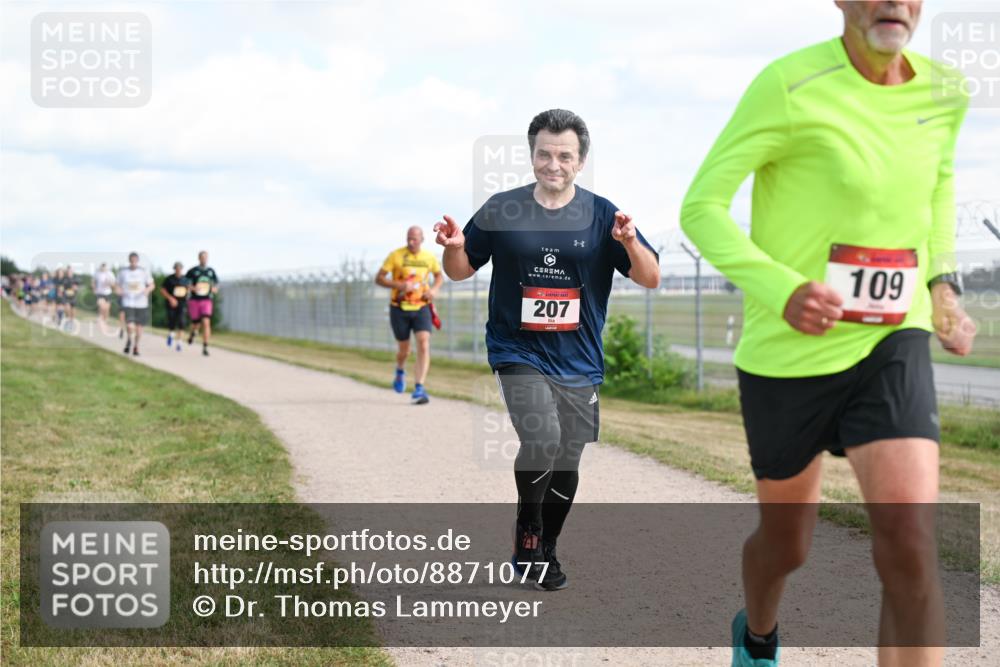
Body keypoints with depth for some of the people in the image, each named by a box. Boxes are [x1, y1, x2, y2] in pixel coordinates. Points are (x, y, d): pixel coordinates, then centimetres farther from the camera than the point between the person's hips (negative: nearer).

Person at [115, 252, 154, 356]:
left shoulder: (144, 272, 1)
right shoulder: (123, 272, 1)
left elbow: (151, 285, 7)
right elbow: (119, 285, 12)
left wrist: (147, 290, -15)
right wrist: (119, 290, -11)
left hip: (141, 303, 1)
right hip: (128, 303, -1)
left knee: (139, 326, 7)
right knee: (130, 326, -15)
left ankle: (136, 346, 29)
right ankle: (129, 339, 18)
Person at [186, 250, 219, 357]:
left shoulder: (211, 271, 7)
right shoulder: (192, 271, -2)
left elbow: (216, 283, 21)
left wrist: (215, 288, -1)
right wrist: (192, 288, -18)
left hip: (206, 301, 1)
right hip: (194, 300, -1)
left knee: (206, 323, -16)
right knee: (196, 323, 9)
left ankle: (205, 347, -13)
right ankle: (192, 334, 47)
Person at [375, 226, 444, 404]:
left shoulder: (429, 257, 2)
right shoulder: (395, 255, -7)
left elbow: (439, 275, 21)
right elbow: (378, 278, -8)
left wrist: (434, 289, -2)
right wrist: (399, 285, -23)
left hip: (421, 308, 1)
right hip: (400, 309, -1)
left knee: (424, 345, -17)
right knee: (404, 349, 8)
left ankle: (419, 388, -17)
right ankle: (400, 372, 44)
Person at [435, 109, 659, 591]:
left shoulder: (602, 215, 1)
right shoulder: (500, 210, 0)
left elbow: (650, 279, -2)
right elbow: (460, 271, 9)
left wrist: (630, 243, -21)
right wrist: (454, 247, -13)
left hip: (579, 363, 2)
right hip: (518, 353, -2)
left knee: (566, 461, 9)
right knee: (542, 438, -23)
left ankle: (543, 551, 30)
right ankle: (527, 530, 2)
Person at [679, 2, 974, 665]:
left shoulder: (943, 95, -1)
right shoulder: (790, 87, -17)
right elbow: (701, 206, -15)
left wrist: (942, 282, 10)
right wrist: (782, 292, -29)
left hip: (892, 342, 3)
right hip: (789, 354, -2)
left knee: (911, 542, -18)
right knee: (786, 542, 17)